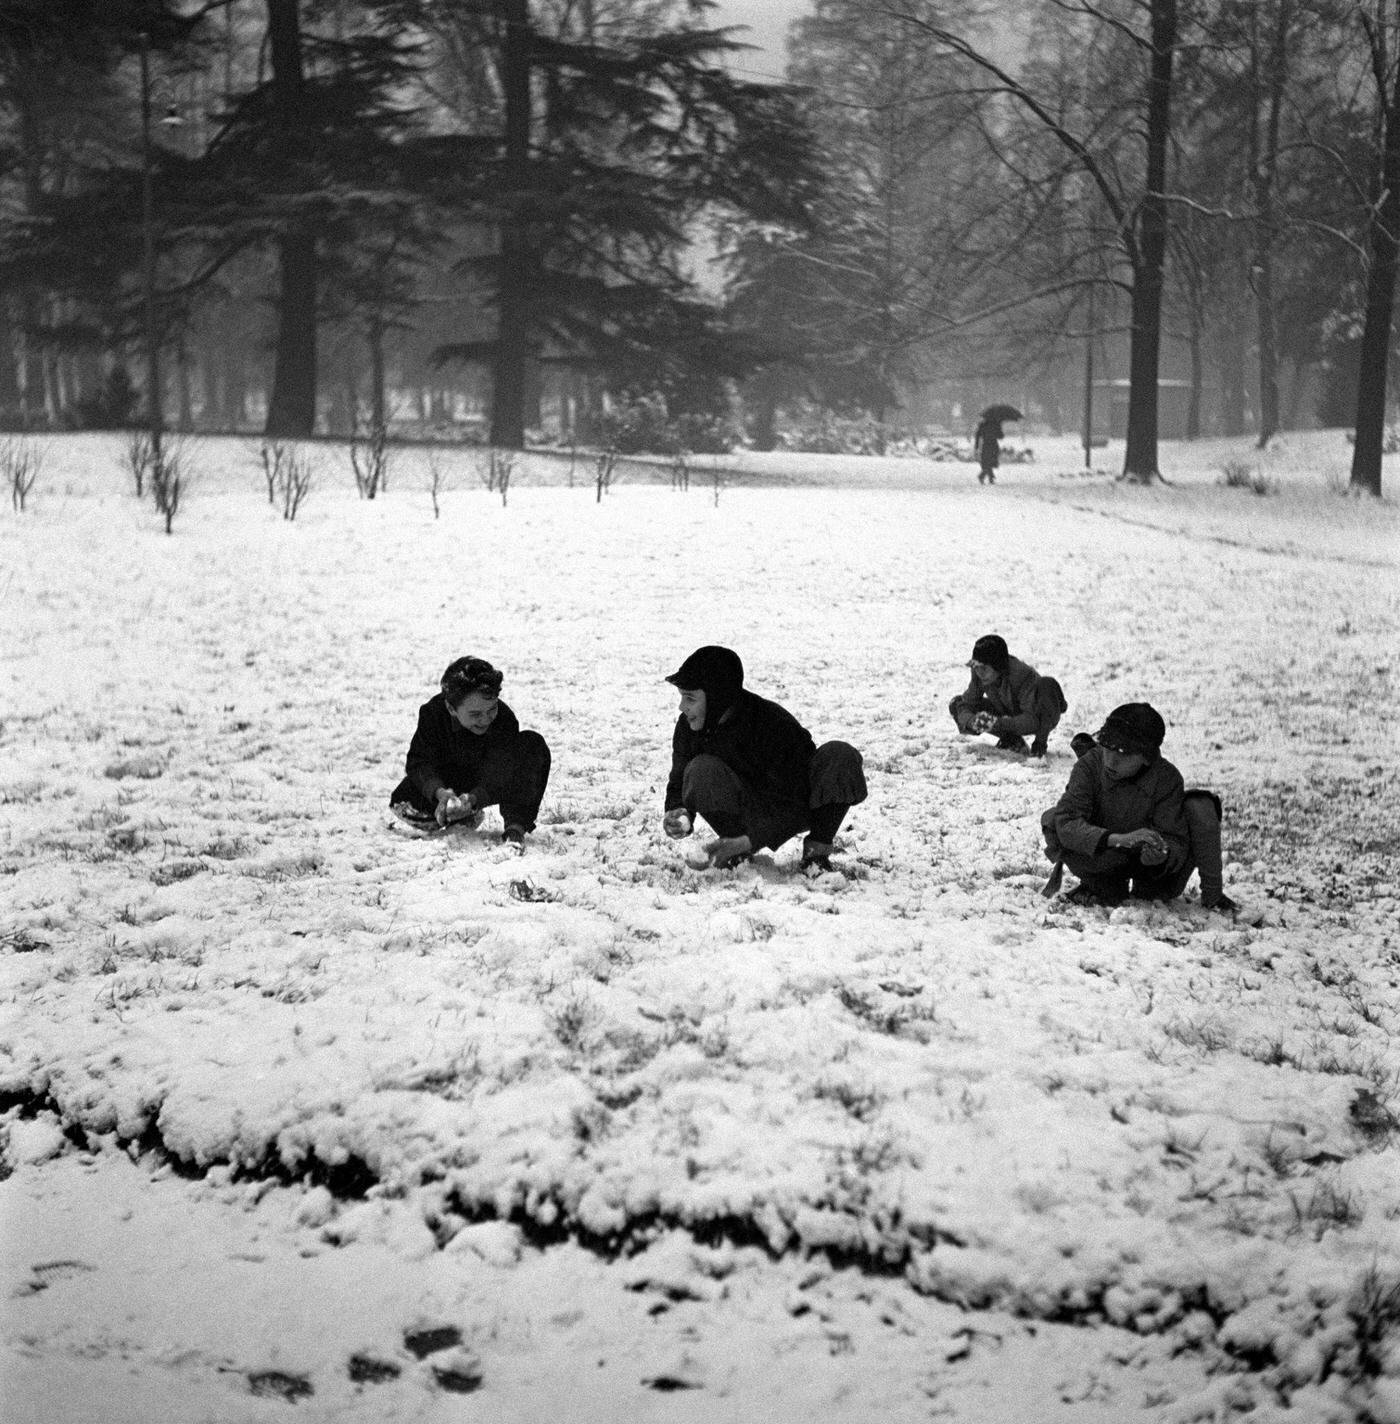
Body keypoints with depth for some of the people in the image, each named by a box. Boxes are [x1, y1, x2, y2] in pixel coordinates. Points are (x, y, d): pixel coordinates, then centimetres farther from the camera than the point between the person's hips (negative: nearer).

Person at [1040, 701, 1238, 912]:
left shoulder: (1167, 778, -21)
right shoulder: (1089, 766, -23)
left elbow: (1176, 842, -21)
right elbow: (1067, 823, -36)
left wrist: (1163, 853, -46)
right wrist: (1118, 839, -50)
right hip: (1104, 859, 0)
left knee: (1201, 808, -23)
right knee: (1052, 820, -30)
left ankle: (1212, 895, -3)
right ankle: (1103, 887, -4)